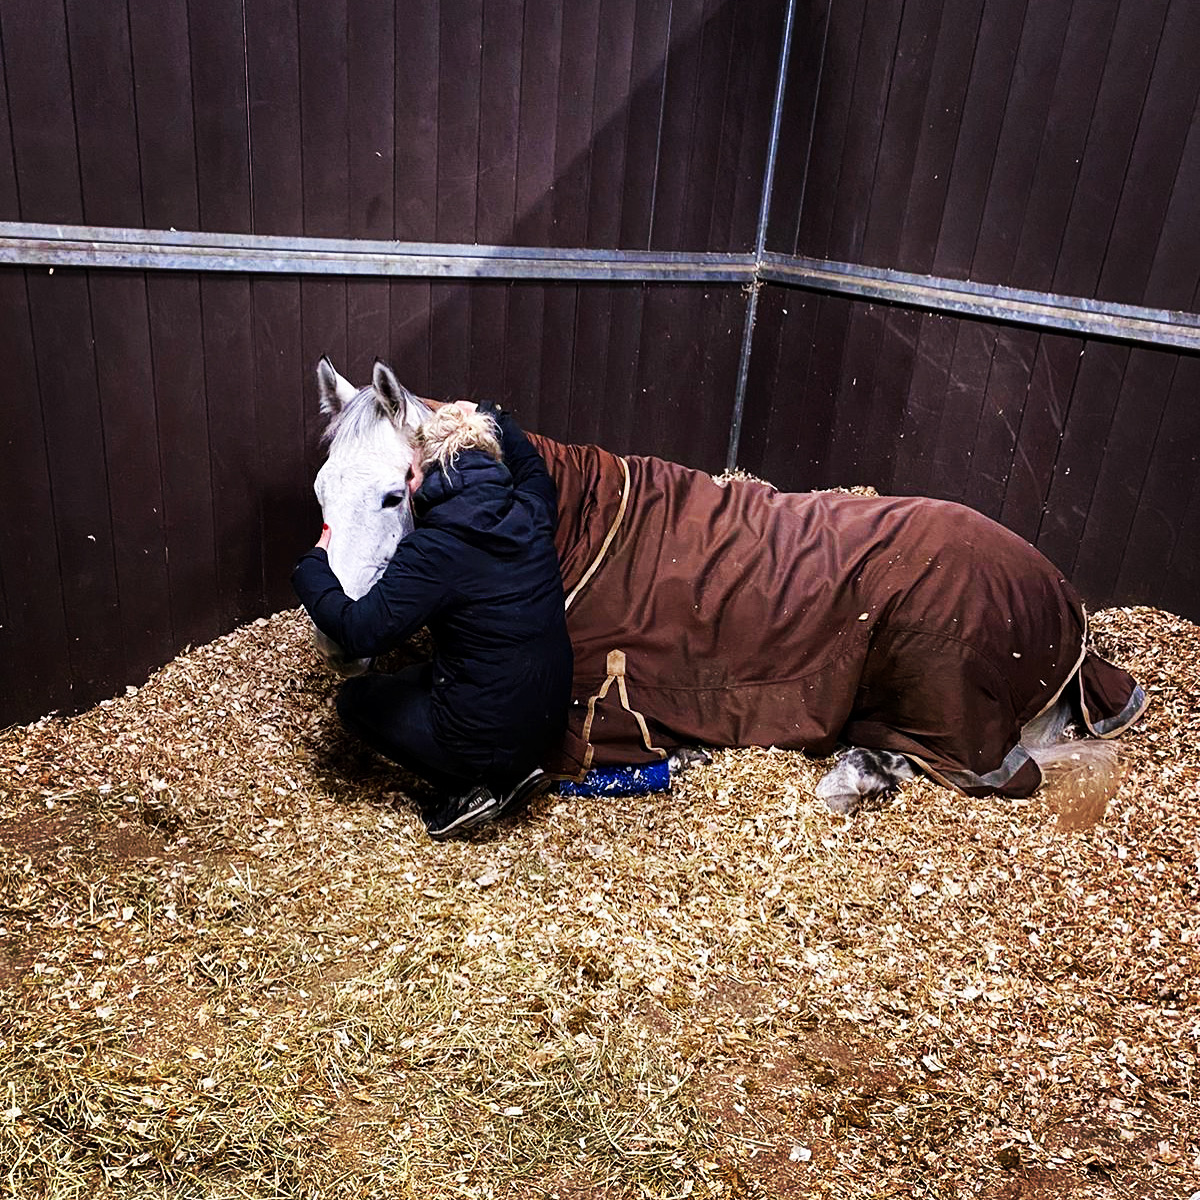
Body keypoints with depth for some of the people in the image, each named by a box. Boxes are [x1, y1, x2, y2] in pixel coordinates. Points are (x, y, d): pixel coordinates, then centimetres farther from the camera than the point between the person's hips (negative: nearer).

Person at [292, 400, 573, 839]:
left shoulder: (432, 551, -23)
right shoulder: (531, 516, -2)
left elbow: (359, 631, -22)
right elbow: (535, 474, 23)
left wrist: (312, 565, -8)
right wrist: (490, 417, 27)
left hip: (485, 742, -7)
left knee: (354, 699, 16)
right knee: (430, 673, 32)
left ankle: (467, 790, 6)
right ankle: (509, 775, 16)